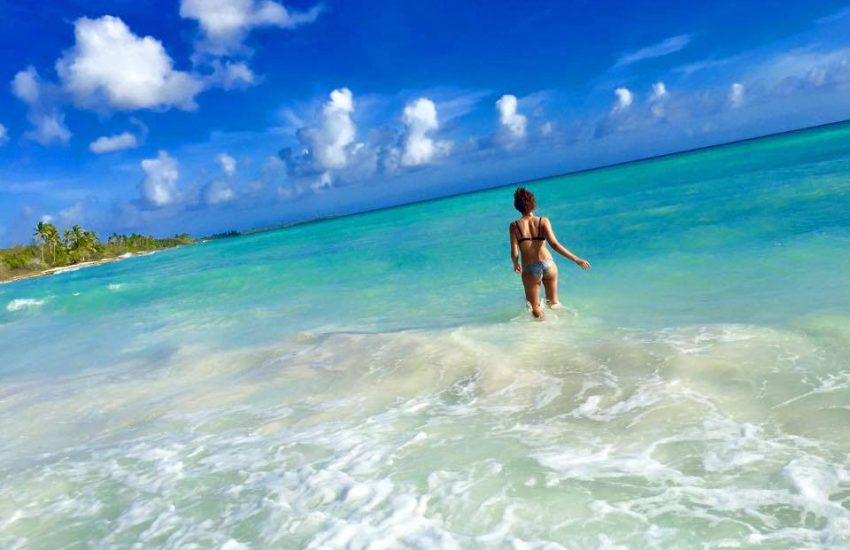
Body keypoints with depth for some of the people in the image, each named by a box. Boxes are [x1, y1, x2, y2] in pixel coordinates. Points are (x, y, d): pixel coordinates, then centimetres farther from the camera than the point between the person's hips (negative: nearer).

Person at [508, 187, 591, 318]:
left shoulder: (514, 226, -7)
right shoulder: (543, 221, -6)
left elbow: (514, 253, -9)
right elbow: (554, 245, -17)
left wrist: (516, 265, 13)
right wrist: (576, 260, -14)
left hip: (530, 269, -2)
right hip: (548, 265, 2)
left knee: (535, 307, 18)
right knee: (553, 301, 26)